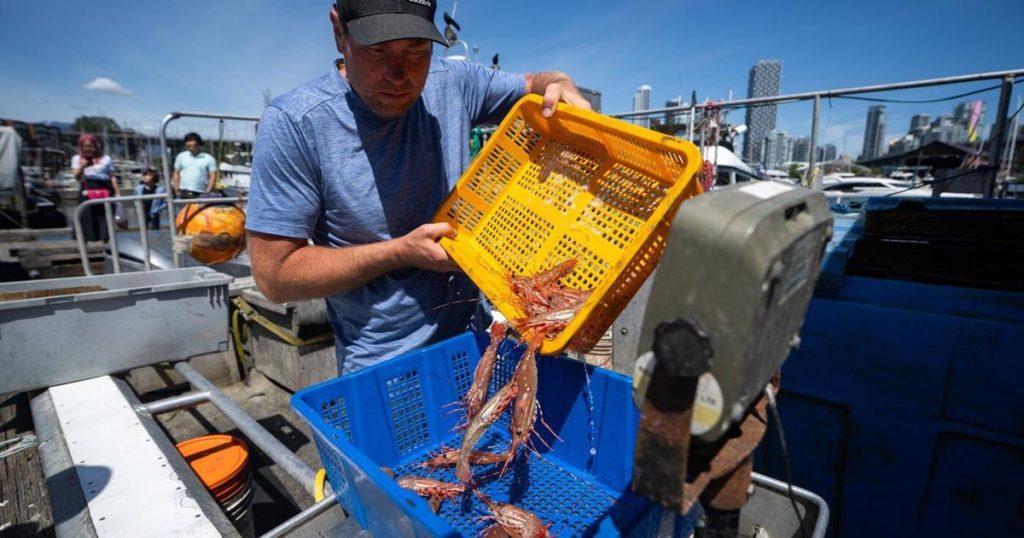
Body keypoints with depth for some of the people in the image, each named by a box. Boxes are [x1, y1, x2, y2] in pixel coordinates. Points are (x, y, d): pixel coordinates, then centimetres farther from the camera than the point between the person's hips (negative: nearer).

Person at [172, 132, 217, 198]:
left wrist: (207, 192, -10)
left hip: (201, 194, -2)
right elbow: (176, 174, 13)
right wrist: (176, 190, 3)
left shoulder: (209, 159, 4)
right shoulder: (181, 156, 12)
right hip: (183, 193, 2)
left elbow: (213, 176, -1)